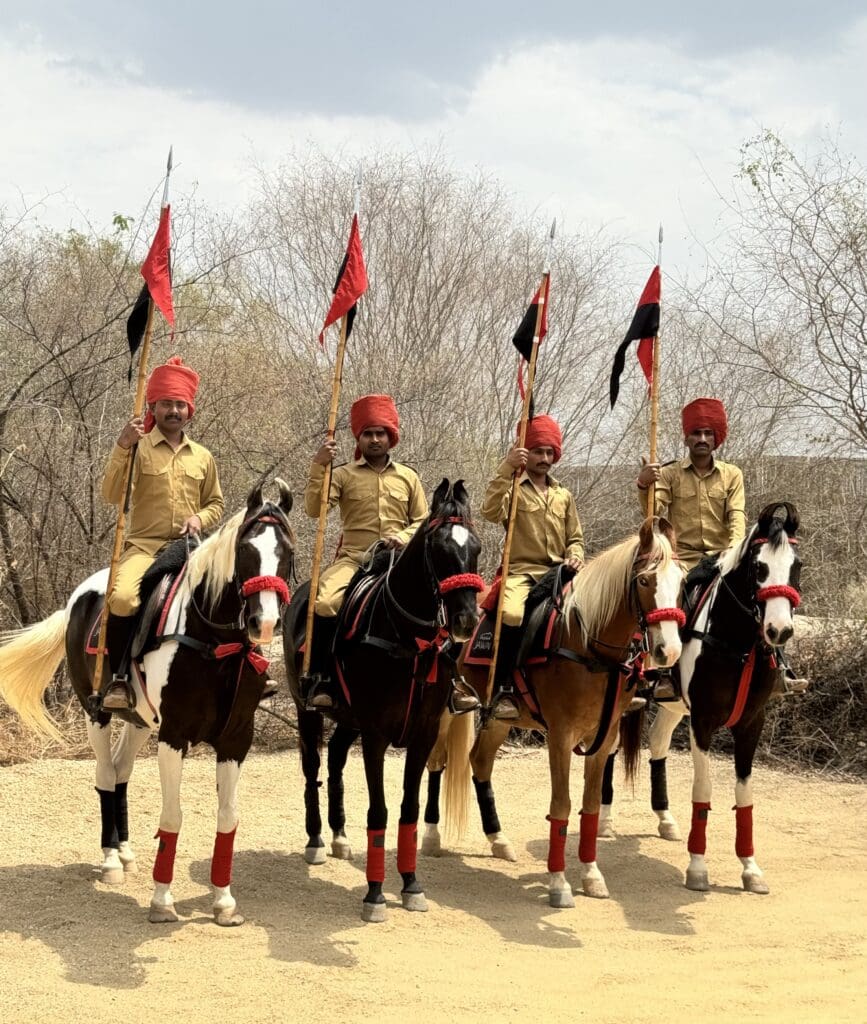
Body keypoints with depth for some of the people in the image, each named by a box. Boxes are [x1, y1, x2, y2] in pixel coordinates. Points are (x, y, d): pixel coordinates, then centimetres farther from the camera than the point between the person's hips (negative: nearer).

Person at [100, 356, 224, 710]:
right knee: (123, 598, -33)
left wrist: (200, 518, -2)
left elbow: (216, 503, 21)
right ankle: (117, 677, -16)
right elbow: (112, 495, -9)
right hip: (144, 545, -4)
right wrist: (121, 447, -20)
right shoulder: (138, 449, 2)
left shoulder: (203, 457, 13)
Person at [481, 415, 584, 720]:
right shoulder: (512, 488, 7)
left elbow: (575, 538, 24)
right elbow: (491, 512, -15)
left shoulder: (563, 496, 21)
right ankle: (502, 690, -25)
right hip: (521, 570, -5)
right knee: (512, 614, -36)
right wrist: (507, 469, -23)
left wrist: (575, 556, 0)